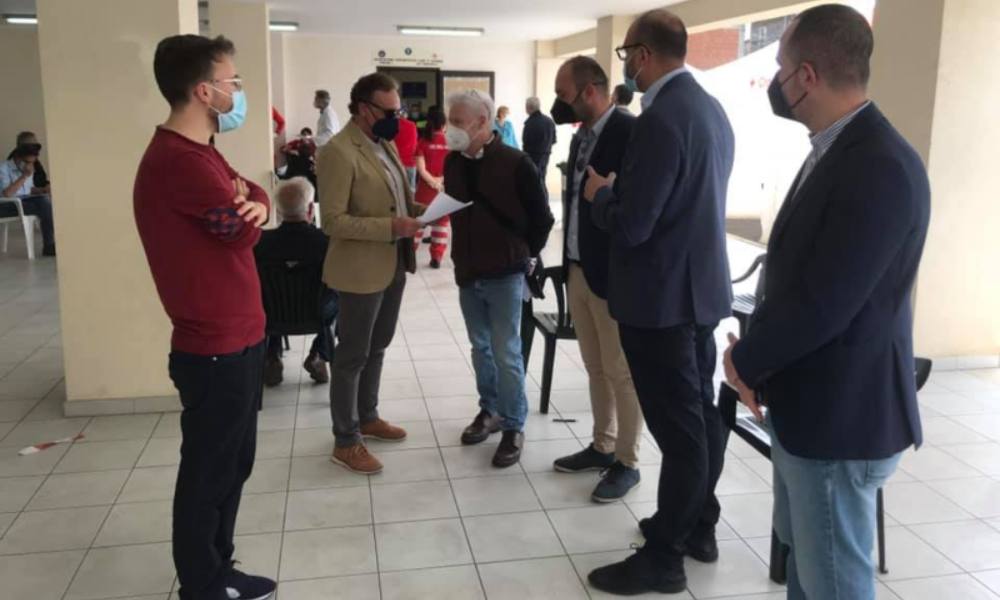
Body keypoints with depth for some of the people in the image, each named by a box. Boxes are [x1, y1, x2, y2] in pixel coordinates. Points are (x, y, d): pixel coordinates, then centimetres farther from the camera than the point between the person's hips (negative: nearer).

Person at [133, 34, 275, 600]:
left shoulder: (198, 151, 13)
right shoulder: (179, 160, -22)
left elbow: (254, 196, 9)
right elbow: (242, 231, -18)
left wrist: (252, 202, -12)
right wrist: (246, 207, 3)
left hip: (237, 337, 10)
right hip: (216, 347, -10)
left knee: (234, 464, 20)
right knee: (208, 473, 5)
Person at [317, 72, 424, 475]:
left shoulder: (385, 144, 9)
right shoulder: (338, 152, -18)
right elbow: (333, 221, -22)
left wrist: (422, 211, -1)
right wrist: (390, 227, -28)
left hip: (393, 265, 9)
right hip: (361, 270, -9)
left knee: (376, 349, 21)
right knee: (352, 356, 4)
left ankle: (367, 418, 37)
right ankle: (345, 442, 17)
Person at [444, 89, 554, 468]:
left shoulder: (515, 164, -14)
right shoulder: (452, 162, 2)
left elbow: (542, 218, -6)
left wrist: (524, 254, 2)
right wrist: (463, 253, 14)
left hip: (505, 274, -5)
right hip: (468, 273, 5)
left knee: (506, 354, -1)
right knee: (481, 349, 15)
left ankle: (514, 427, 12)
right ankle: (489, 411, 31)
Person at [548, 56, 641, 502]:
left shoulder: (631, 132, -15)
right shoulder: (581, 136, 12)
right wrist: (569, 261, 13)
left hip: (613, 273, -8)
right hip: (578, 270, 9)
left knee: (623, 374, 4)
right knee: (596, 369, 18)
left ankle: (627, 463, 18)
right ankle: (602, 447, 32)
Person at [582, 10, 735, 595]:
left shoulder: (661, 119, -22)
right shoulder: (711, 108, 8)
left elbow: (630, 227, -24)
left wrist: (599, 193, -5)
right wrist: (619, 189, 17)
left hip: (661, 298, -10)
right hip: (701, 285, 10)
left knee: (678, 428, 0)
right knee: (702, 414, 18)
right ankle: (698, 526, 34)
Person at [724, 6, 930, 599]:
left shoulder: (879, 165, -24)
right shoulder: (839, 148, 8)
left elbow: (824, 304, -27)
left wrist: (746, 360, -11)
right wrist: (759, 352, 1)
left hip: (839, 416, -9)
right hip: (809, 404, 9)